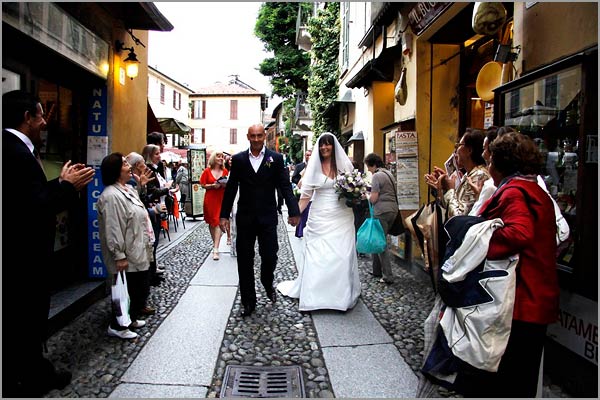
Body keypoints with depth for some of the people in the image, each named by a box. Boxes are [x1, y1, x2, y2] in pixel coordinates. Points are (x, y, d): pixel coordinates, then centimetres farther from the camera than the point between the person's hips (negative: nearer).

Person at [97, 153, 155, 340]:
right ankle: (117, 326, 20)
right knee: (128, 291, 2)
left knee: (142, 288, 18)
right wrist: (119, 256, -23)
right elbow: (112, 229, -24)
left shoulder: (128, 189, 11)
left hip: (139, 253, 10)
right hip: (127, 256, -10)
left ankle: (131, 318, 35)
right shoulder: (111, 196, -21)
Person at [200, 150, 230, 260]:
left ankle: (215, 249, -12)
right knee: (211, 222, 11)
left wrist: (226, 185, -10)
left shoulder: (225, 171, 3)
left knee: (218, 222, -8)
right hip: (210, 199, 1)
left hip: (222, 199, -1)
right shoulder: (207, 171, 0)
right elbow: (203, 185, 0)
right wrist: (213, 185, -15)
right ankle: (215, 243, 29)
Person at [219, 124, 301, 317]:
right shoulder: (238, 159, 4)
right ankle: (248, 301, 21)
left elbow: (285, 186, -3)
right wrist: (224, 215, 3)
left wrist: (293, 211, -12)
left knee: (270, 256, -1)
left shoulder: (276, 158, 1)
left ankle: (267, 283, 33)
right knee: (244, 261, 7)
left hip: (267, 217, -1)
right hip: (245, 218, 1)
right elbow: (231, 189, 5)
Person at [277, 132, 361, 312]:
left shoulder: (345, 165, 4)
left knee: (342, 255, 1)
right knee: (316, 256, 1)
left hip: (341, 217, 0)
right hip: (319, 217, 0)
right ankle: (313, 294, 14)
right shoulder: (314, 166, 3)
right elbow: (306, 193, 1)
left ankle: (342, 295, 18)